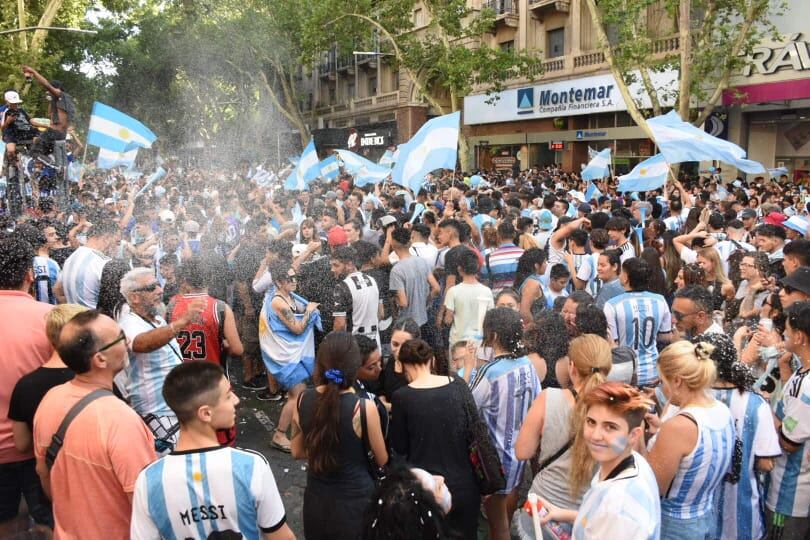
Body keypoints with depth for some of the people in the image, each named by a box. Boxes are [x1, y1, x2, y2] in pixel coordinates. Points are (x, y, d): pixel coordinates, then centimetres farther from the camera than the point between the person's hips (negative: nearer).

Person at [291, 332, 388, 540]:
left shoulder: (302, 401, -11)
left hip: (315, 499, 4)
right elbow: (382, 460, -8)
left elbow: (297, 452, 4)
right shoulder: (364, 407, -23)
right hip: (355, 501, -3)